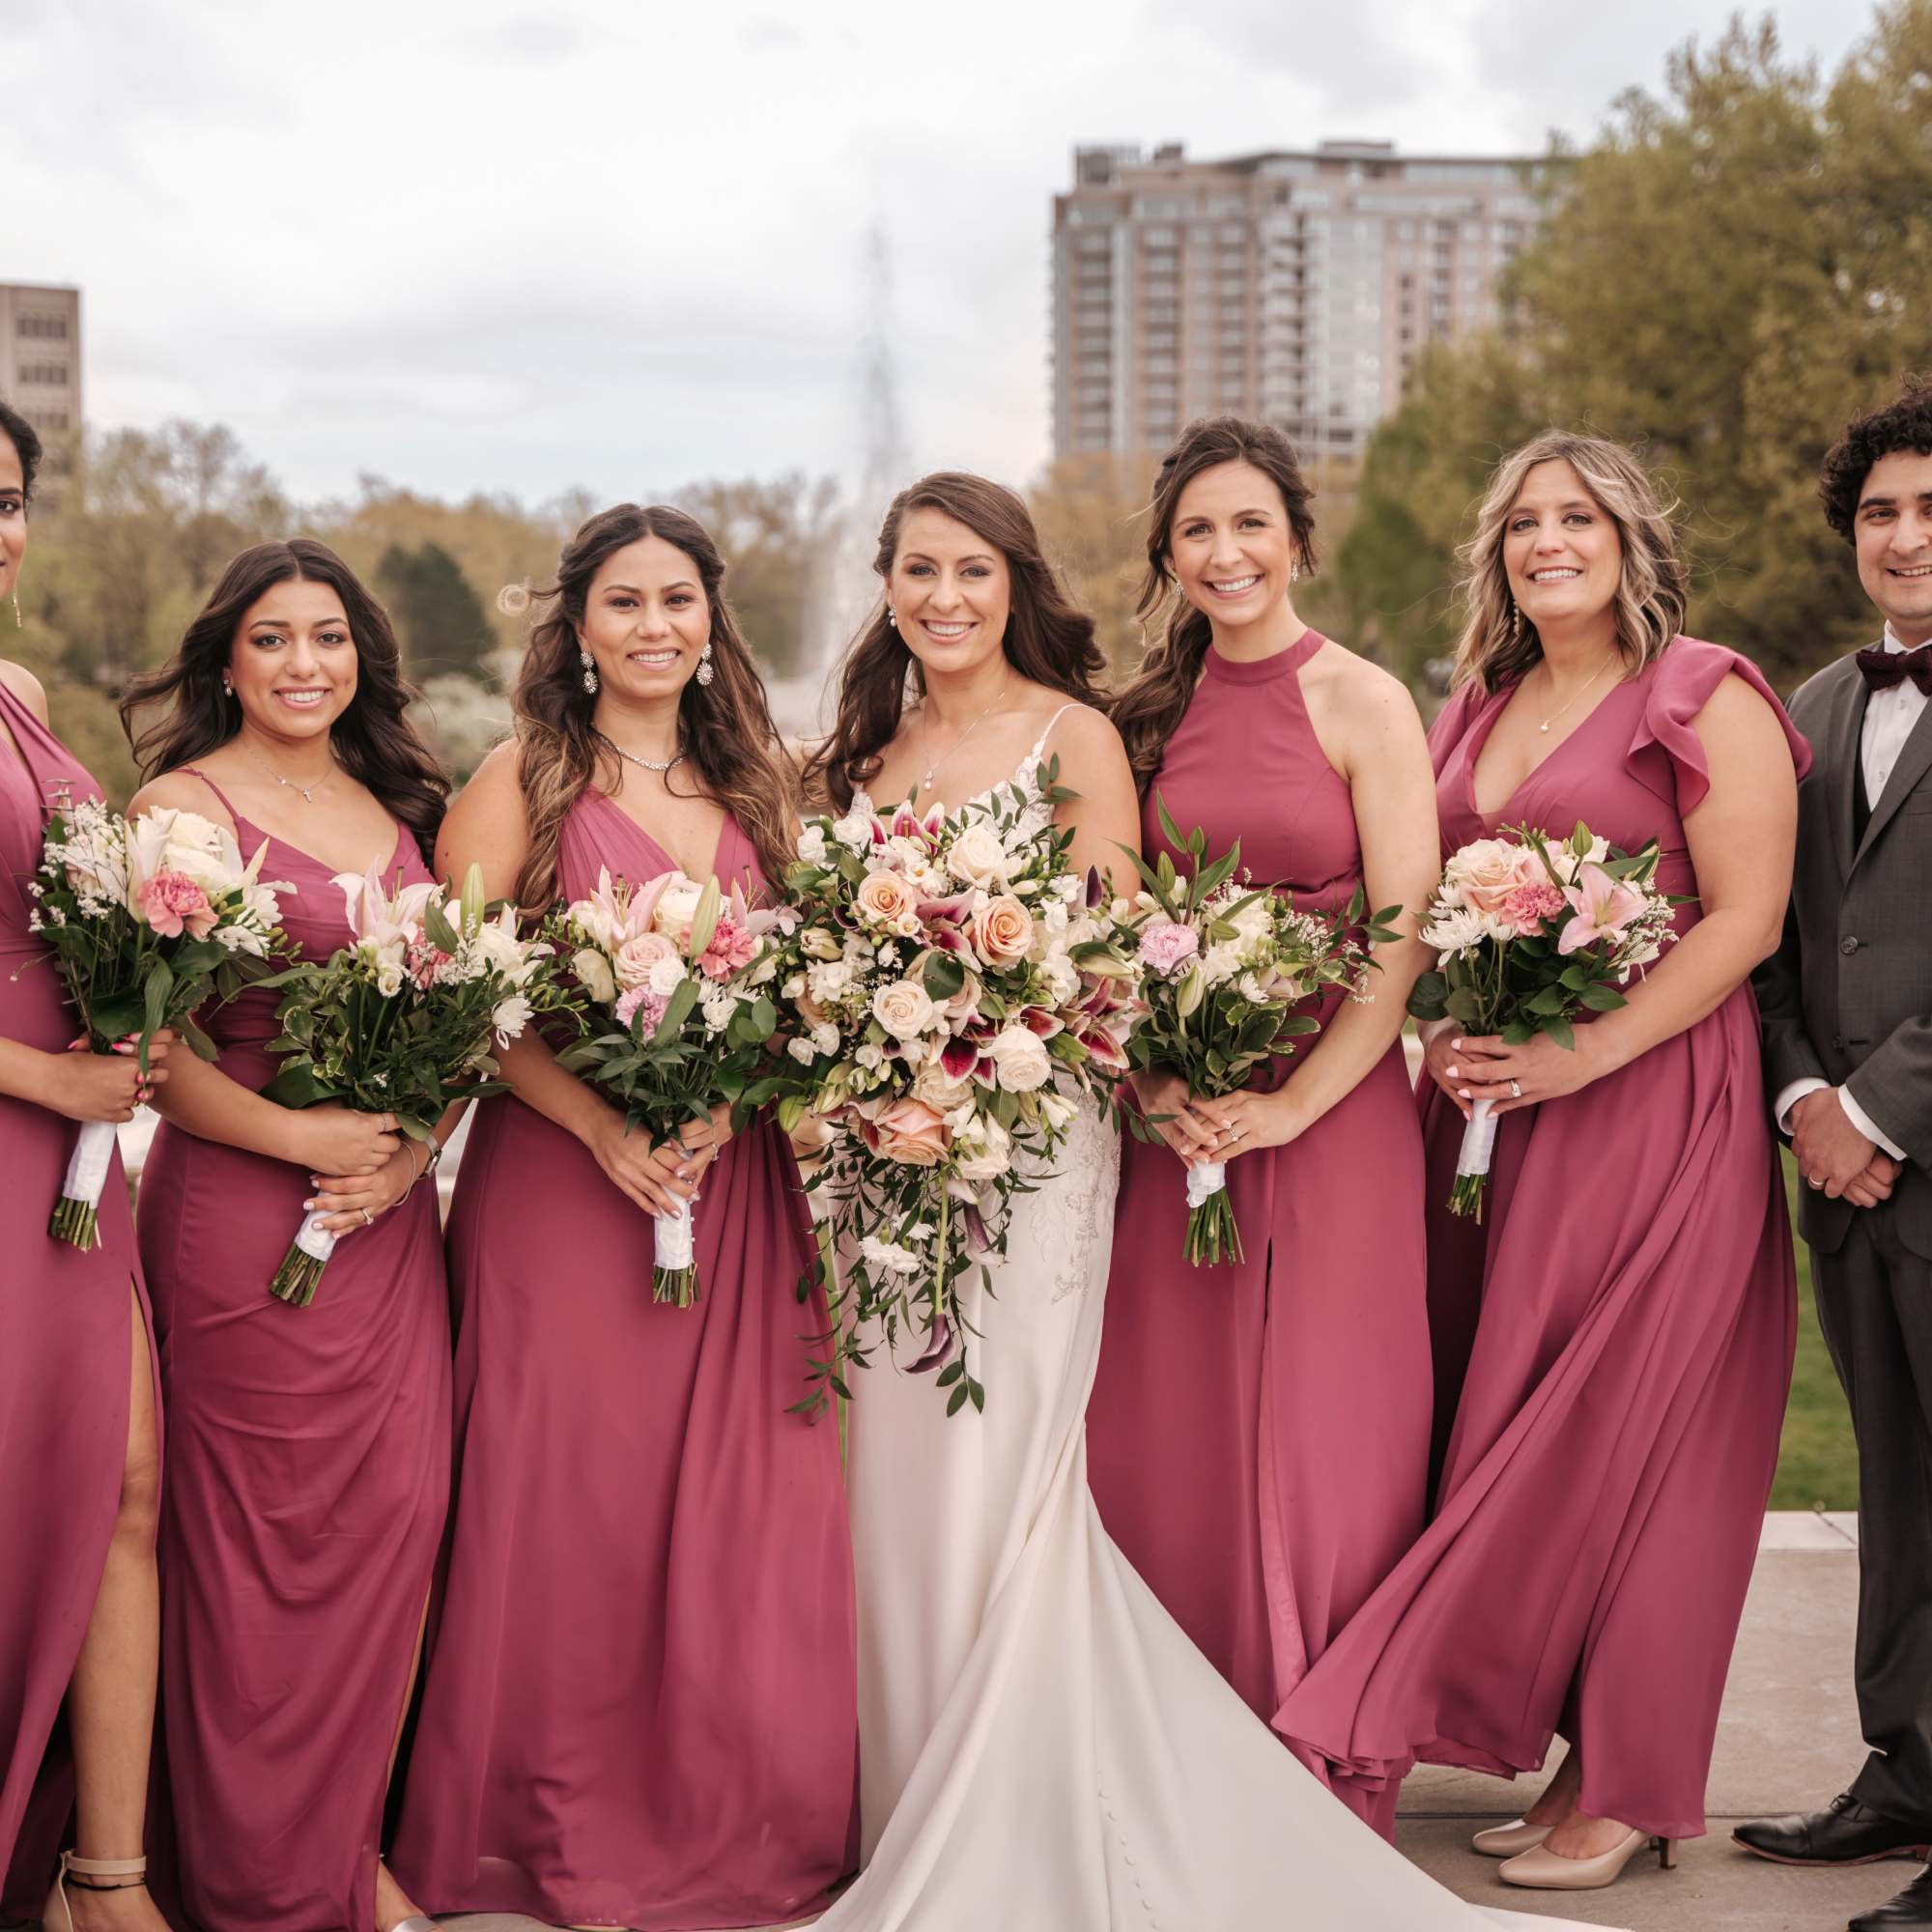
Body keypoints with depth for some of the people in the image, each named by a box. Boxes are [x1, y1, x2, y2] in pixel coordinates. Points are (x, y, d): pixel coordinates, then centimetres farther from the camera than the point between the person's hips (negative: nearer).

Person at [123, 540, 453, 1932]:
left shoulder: (396, 808, 13)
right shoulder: (183, 804, -5)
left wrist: (415, 1148, -4)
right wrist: (306, 1136, -17)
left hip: (395, 1211, 5)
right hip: (242, 1210, -5)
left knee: (394, 1517, 4)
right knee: (263, 1535, 0)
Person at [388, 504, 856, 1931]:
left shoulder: (754, 784, 14)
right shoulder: (523, 783, 1)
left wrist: (728, 1105, -9)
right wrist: (604, 1126, -16)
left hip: (736, 1181, 4)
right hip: (561, 1175, -3)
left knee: (743, 1509, 2)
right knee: (567, 1503, -2)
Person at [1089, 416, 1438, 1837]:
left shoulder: (1362, 703, -2)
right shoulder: (1149, 719, 11)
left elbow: (1404, 939, -8)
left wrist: (1290, 1105, -14)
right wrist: (1156, 1087, -6)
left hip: (1328, 1113, -4)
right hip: (1175, 1123, 4)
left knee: (1314, 1440, -3)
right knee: (1165, 1441, 3)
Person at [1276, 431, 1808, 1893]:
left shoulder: (1706, 700, -4)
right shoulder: (1481, 709, 16)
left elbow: (1745, 917, -11)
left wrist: (1584, 1053, -18)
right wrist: (1449, 1036, 3)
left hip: (1655, 1105, -6)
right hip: (1499, 1112, 6)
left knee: (1621, 1431, -4)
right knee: (1525, 1426, 5)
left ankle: (1624, 1786, 6)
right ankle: (1586, 1755, 15)